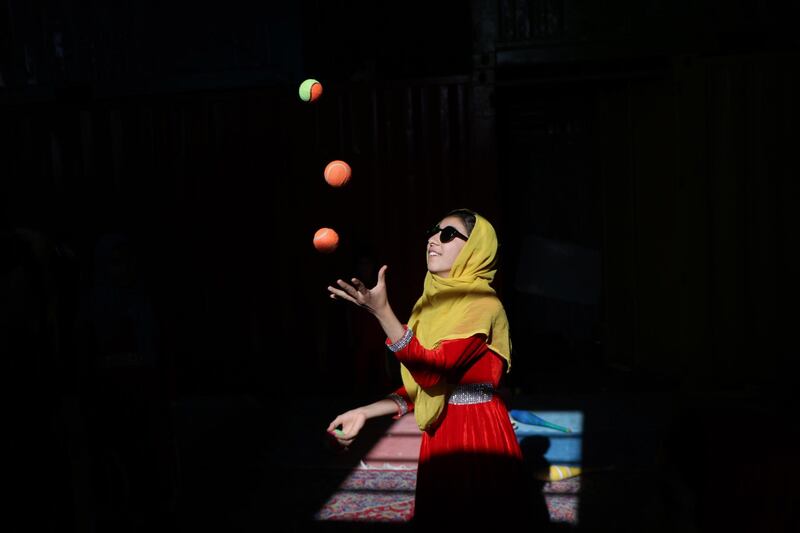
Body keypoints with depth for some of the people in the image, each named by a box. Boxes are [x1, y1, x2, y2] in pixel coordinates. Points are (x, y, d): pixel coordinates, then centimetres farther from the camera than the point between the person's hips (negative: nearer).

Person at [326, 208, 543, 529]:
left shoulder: (483, 304, -16)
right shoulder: (436, 301, 9)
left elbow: (431, 372, -27)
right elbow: (421, 384, 9)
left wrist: (380, 310, -32)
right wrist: (365, 413, 0)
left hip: (479, 433, -8)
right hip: (439, 432, 8)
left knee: (478, 520, 6)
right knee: (439, 518, 18)